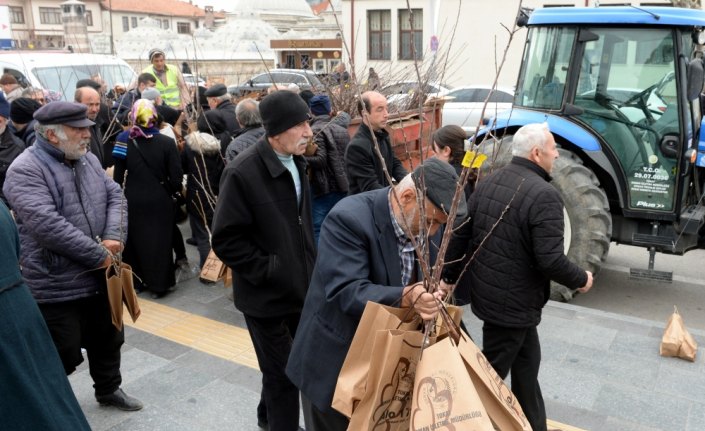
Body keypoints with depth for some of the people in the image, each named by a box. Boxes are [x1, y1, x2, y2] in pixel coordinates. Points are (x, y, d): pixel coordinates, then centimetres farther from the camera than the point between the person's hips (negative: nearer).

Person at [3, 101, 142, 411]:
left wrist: (114, 237, -14)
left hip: (99, 276, 7)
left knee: (108, 340, 22)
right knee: (62, 356, 6)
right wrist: (99, 255, -22)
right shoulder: (26, 170, -17)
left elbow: (115, 197, 5)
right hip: (57, 286, -7)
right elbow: (47, 225, -27)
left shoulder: (88, 160, 8)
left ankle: (108, 389, 44)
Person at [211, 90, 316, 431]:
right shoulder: (242, 172, -20)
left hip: (299, 286, 8)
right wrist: (266, 269, -20)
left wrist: (308, 266, 13)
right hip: (266, 292, -8)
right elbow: (225, 239, -19)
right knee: (281, 373, 7)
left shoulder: (295, 163, 6)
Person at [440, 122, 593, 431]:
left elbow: (461, 235, 7)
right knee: (492, 373, 9)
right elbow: (549, 260, -25)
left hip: (487, 291, 8)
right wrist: (581, 280, -6)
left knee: (526, 364, 23)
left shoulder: (486, 183, 3)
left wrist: (448, 278, 17)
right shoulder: (544, 195, -22)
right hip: (513, 301, -8)